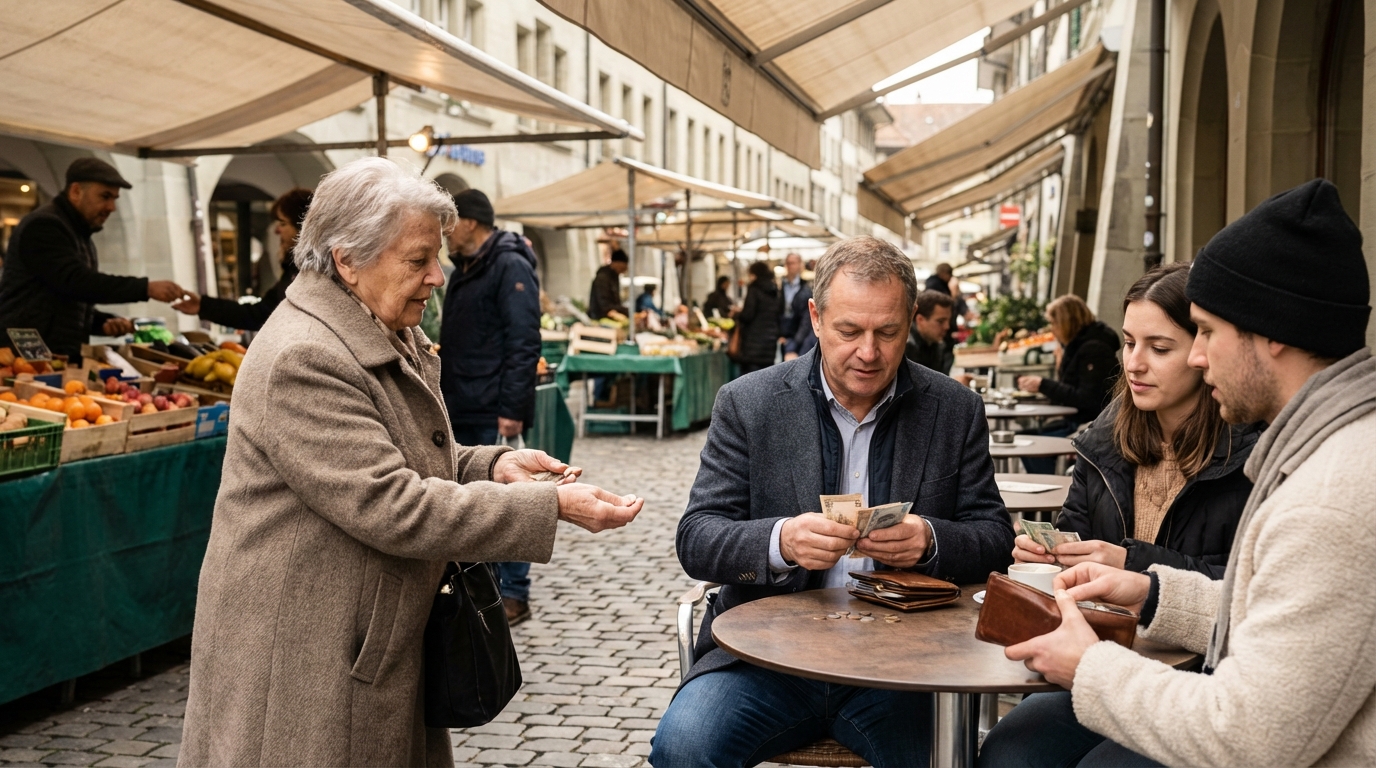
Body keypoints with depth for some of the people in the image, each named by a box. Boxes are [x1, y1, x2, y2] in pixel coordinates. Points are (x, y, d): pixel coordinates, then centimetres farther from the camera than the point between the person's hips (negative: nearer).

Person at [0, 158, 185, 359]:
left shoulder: (78, 234, 20)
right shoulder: (44, 226, -10)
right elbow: (76, 281, -24)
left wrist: (105, 322, 4)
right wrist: (146, 288, -28)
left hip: (62, 356, 9)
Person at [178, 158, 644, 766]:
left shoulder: (391, 338, 10)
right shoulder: (301, 358, -23)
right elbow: (392, 507, -27)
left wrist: (492, 466, -1)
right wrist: (552, 506, -26)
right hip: (299, 657, -9)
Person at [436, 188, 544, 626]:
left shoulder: (510, 268, -11)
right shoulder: (464, 270, 17)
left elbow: (524, 344, -18)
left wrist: (511, 409, -22)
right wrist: (445, 396, 20)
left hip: (494, 414, -9)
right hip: (462, 411, 9)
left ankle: (513, 595, 6)